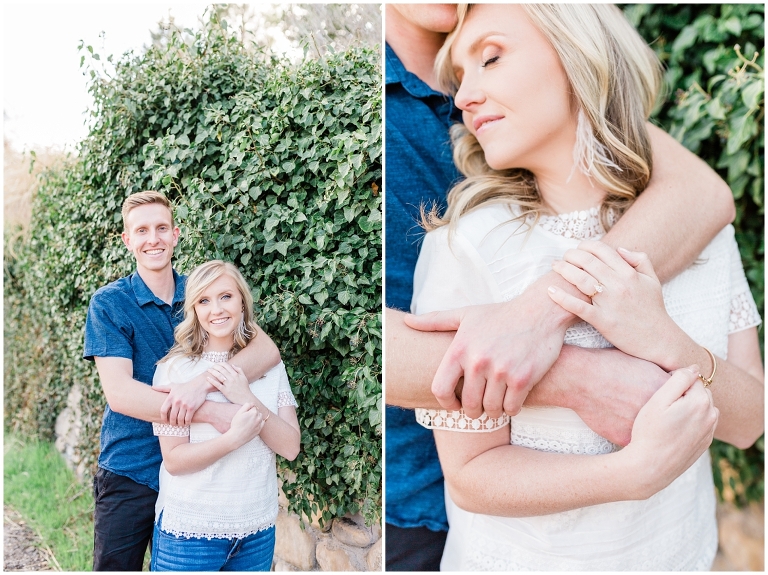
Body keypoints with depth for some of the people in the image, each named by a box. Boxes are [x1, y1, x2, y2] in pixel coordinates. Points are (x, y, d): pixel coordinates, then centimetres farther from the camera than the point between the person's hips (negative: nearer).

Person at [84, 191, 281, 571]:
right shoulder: (109, 303, -7)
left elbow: (268, 350, -14)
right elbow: (119, 392, -19)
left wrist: (202, 383, -32)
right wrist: (214, 412, -30)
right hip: (130, 472, -2)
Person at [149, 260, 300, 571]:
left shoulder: (270, 366, 1)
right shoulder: (176, 367, -9)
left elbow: (290, 447, -6)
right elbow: (173, 460, -12)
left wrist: (247, 398, -19)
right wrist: (234, 437, -27)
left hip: (258, 530, 3)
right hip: (189, 531, -3)